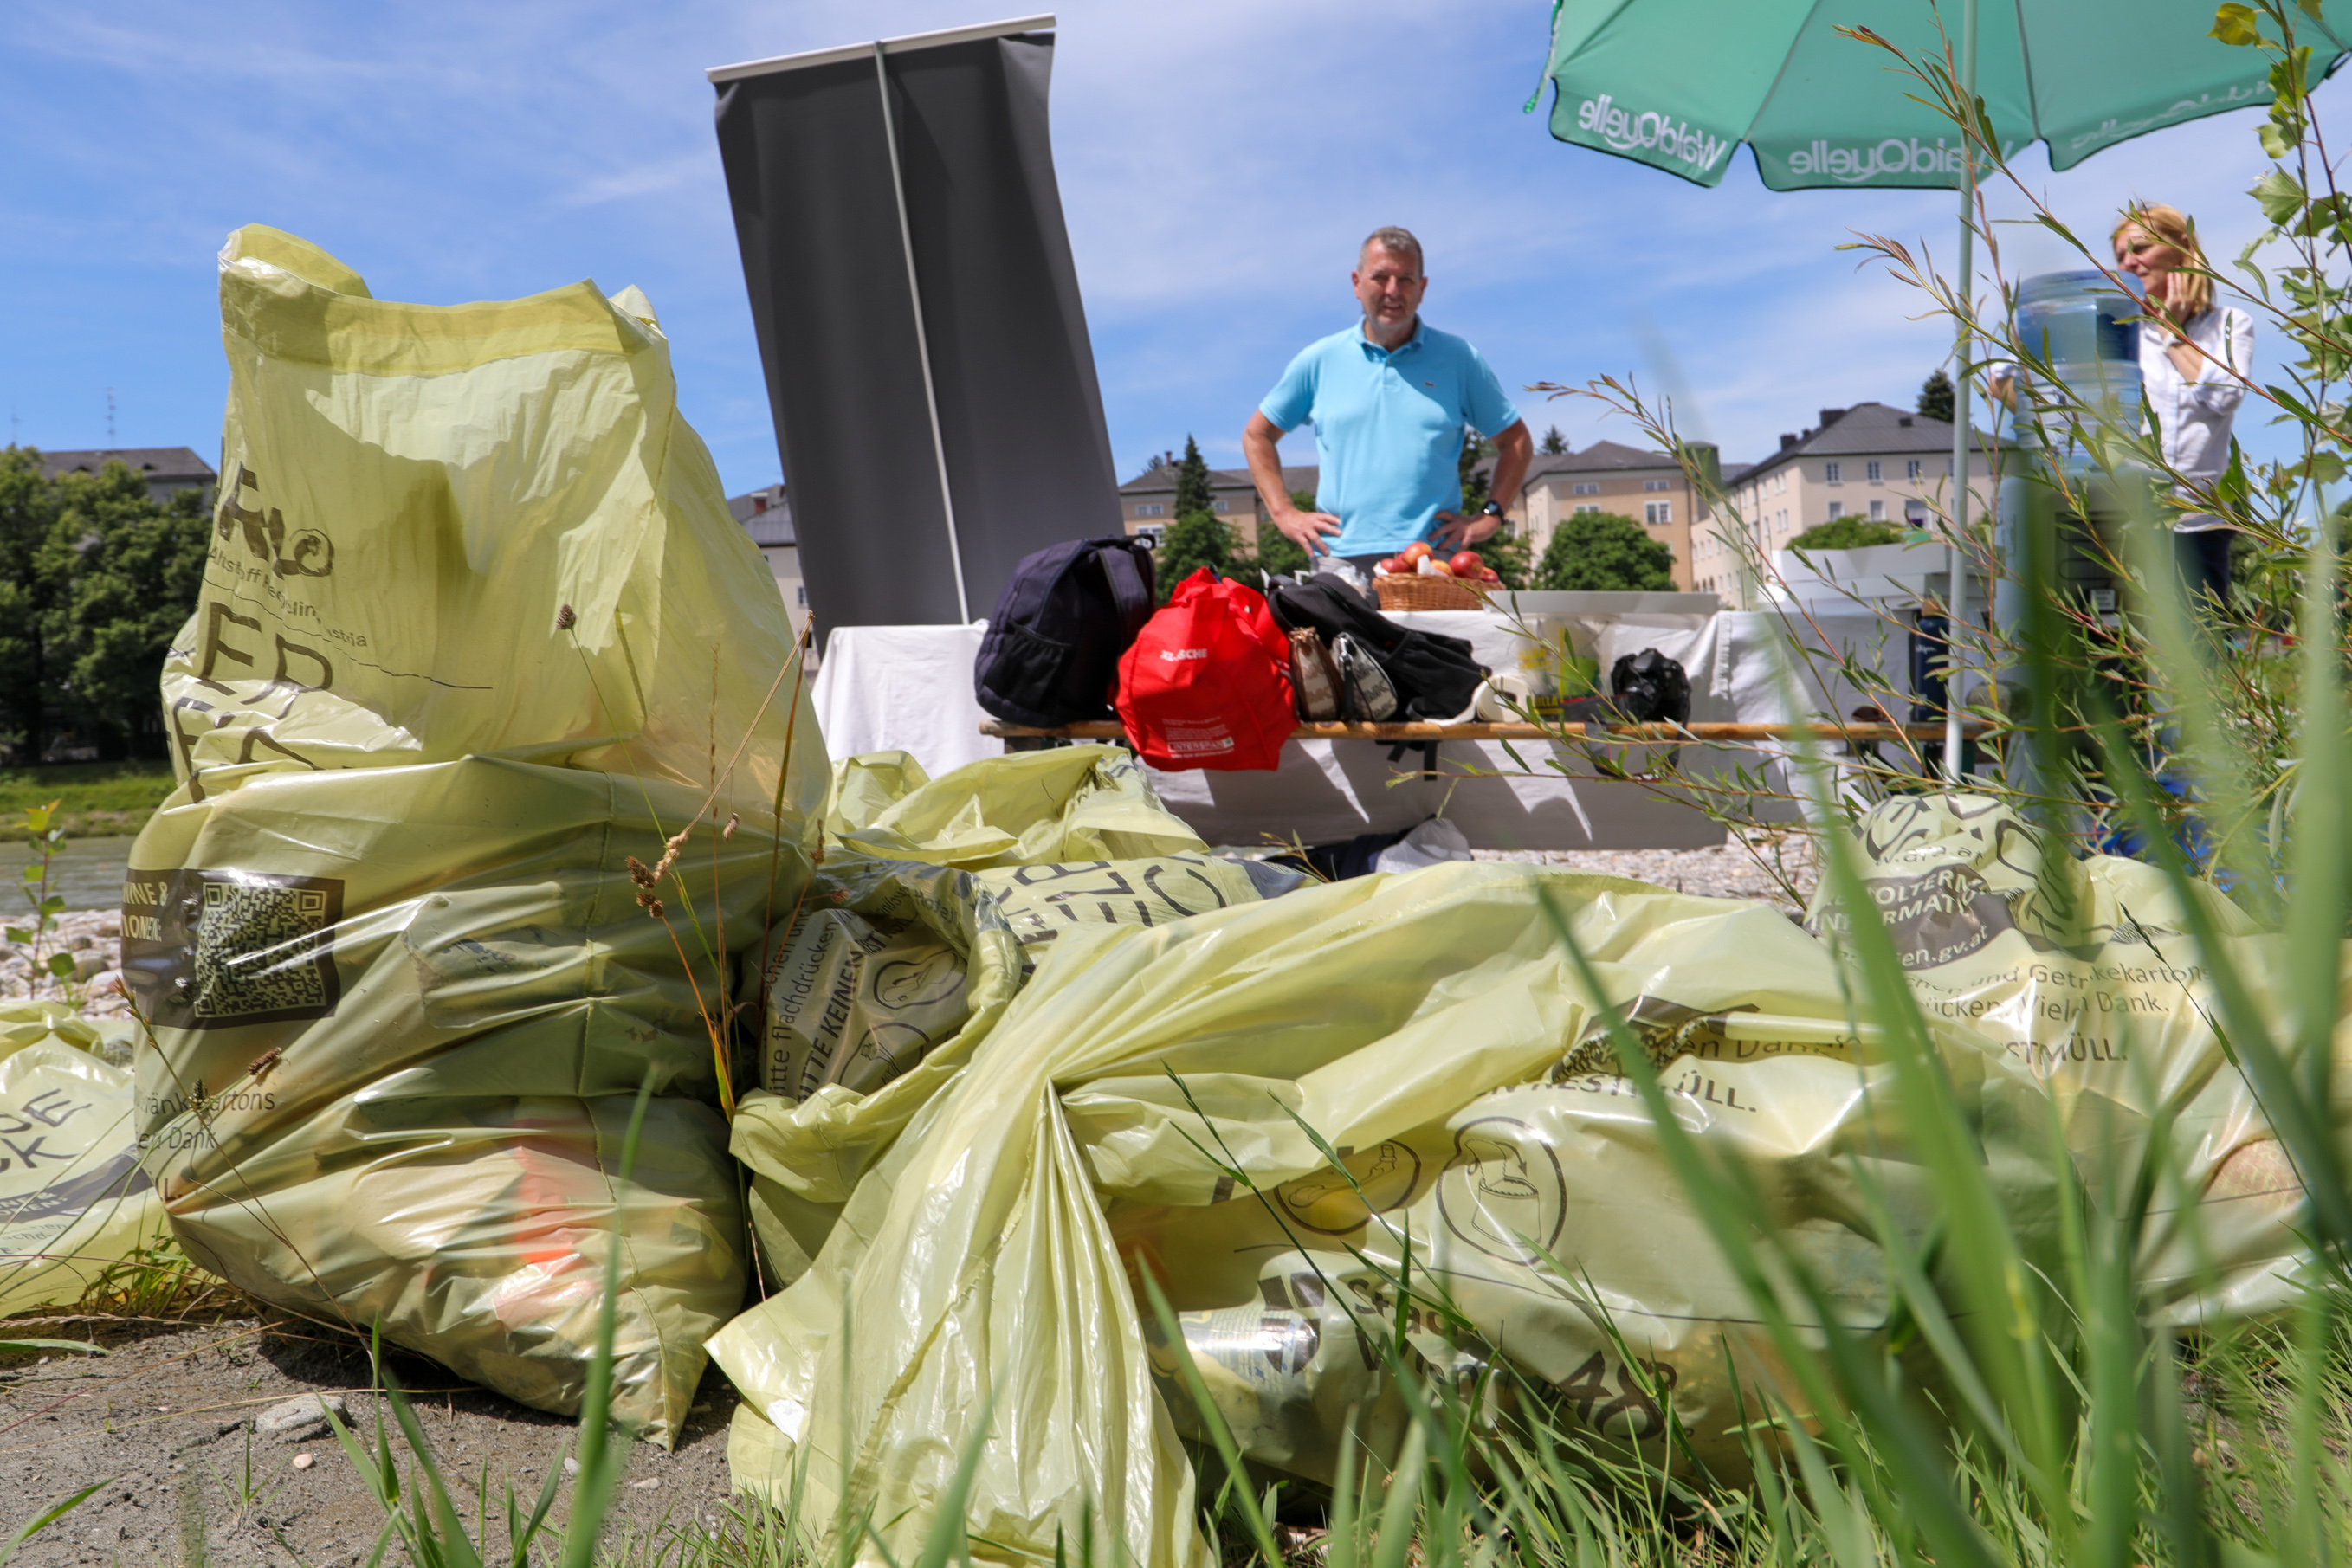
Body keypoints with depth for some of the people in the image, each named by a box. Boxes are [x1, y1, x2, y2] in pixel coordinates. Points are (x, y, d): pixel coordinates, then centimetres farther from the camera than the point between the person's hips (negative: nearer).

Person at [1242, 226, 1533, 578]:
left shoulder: (1458, 359, 11)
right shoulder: (1319, 360, 12)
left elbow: (1516, 442, 18)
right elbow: (1257, 436, 20)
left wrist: (1489, 517, 6)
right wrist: (1285, 513, 8)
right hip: (1341, 559, 0)